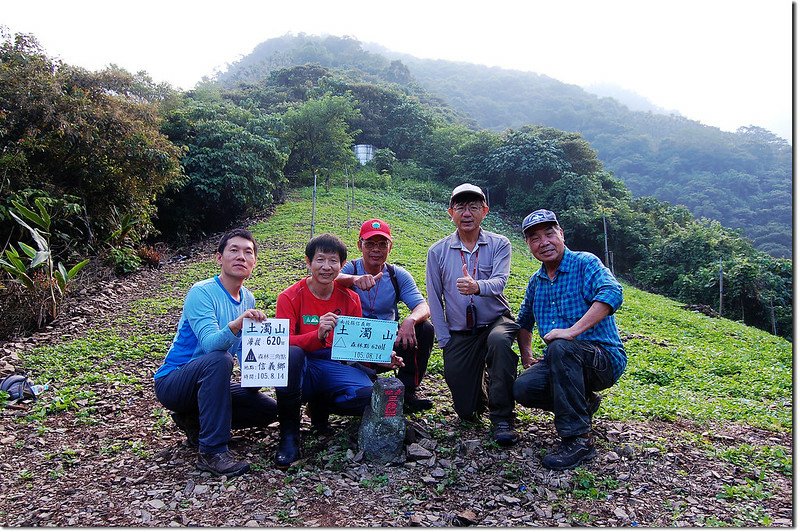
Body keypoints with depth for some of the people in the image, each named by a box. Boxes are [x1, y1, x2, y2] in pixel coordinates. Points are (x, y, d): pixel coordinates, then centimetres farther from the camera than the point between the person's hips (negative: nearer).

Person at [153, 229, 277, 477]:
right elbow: (210, 344, -33)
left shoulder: (248, 299, 4)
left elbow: (245, 351, 10)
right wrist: (236, 325, -52)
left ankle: (194, 419, 10)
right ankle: (212, 452, -29)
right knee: (219, 360, -36)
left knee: (268, 410, -4)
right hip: (172, 382, -7)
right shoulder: (201, 292, -19)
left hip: (209, 381, 7)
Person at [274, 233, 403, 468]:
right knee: (291, 354, -37)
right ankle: (289, 434, -19)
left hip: (335, 368, 3)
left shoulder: (350, 298, 4)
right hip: (301, 370, -2)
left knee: (368, 395, -27)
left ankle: (321, 405, 8)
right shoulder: (290, 297, -6)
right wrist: (318, 335, -36)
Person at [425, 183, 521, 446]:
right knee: (466, 411, 1)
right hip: (459, 333, 2)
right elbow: (434, 299, 1)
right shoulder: (437, 252, 0)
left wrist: (476, 286, -44)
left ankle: (502, 417, -20)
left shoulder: (499, 244, -4)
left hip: (497, 321, -1)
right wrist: (445, 341, -5)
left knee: (499, 341, -40)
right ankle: (481, 397, 40)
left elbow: (499, 281, -22)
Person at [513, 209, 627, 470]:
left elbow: (612, 293, -29)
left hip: (605, 359, -6)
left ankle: (578, 440, -28)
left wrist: (572, 331, -34)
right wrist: (526, 355, 18)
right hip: (563, 362, 6)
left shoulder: (585, 263, -8)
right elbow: (524, 321, 29)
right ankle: (583, 403, 10)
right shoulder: (536, 281, 13)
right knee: (522, 388, -19)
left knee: (560, 348, -36)